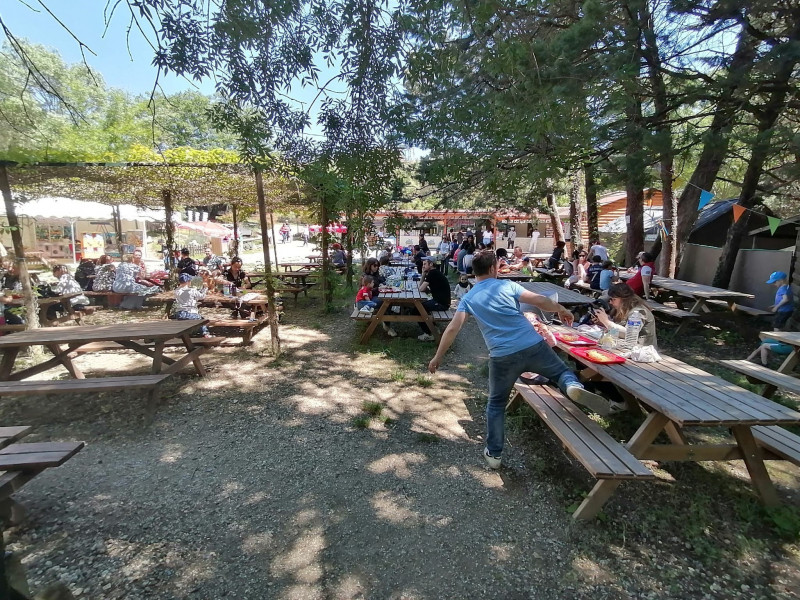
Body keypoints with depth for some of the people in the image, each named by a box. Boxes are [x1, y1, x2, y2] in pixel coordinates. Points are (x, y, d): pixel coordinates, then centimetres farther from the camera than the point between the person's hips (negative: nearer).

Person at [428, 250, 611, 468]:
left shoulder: (468, 299, 8)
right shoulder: (507, 285, 8)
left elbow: (452, 329, 1)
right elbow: (540, 301, 5)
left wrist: (438, 356, 8)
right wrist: (562, 310, 24)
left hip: (503, 357, 0)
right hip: (534, 346, 0)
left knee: (496, 404, 19)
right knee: (563, 372, 23)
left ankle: (494, 454, 23)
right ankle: (574, 386, -12)